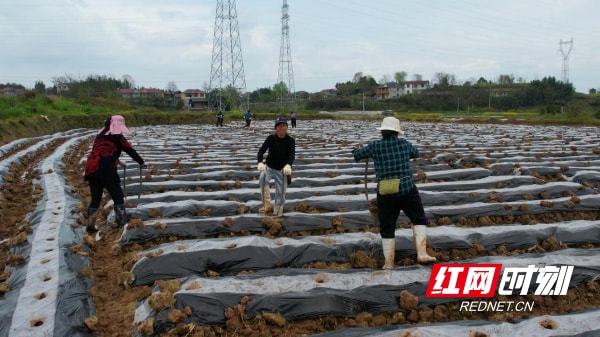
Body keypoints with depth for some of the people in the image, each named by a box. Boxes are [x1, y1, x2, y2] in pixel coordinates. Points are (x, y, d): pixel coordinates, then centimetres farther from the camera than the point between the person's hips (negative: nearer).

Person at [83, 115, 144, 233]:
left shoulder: (100, 136, 21)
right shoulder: (118, 137, 3)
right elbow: (130, 150, 8)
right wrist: (141, 161, 22)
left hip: (91, 169, 6)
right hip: (106, 170, -6)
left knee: (95, 199, 14)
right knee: (118, 197, 8)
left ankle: (89, 224, 6)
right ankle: (122, 222, 10)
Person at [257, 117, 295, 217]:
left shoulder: (290, 140, -9)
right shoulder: (271, 138, -8)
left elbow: (292, 154, -23)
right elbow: (262, 150, -20)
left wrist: (288, 165, -45)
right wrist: (260, 162, -40)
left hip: (282, 170, 0)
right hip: (269, 167, 0)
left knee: (281, 193, 0)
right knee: (263, 178, -32)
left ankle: (278, 214, 18)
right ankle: (267, 205, -27)